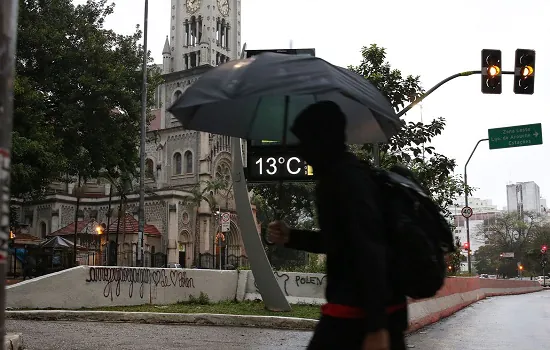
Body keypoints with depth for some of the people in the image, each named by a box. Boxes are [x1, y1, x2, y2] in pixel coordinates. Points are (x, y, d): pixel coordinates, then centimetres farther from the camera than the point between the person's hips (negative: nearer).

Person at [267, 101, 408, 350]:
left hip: (355, 312, -10)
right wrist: (290, 237, 16)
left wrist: (376, 327, -27)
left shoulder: (344, 177, -15)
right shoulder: (346, 173, 17)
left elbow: (370, 250, -23)